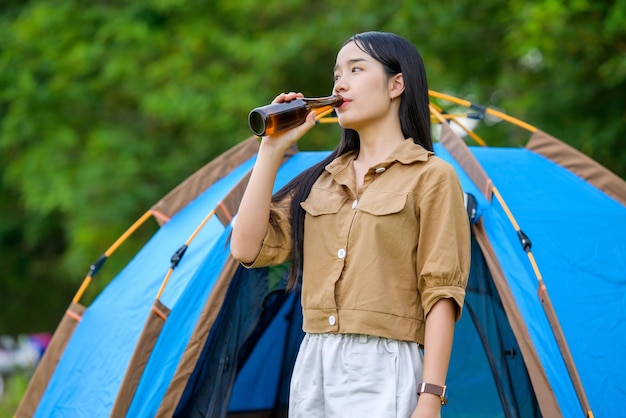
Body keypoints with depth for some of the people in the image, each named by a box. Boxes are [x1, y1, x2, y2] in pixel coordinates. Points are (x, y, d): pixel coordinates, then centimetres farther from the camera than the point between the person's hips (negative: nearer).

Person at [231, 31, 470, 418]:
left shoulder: (430, 177, -2)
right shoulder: (321, 180, 15)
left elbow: (440, 293, -8)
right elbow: (247, 248, 5)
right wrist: (272, 150, 5)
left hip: (382, 373, -6)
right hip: (312, 370, 6)